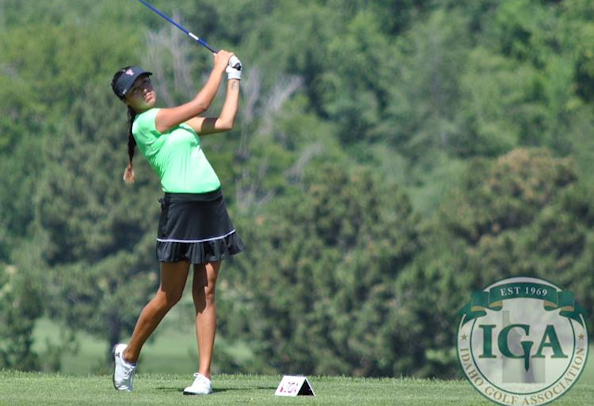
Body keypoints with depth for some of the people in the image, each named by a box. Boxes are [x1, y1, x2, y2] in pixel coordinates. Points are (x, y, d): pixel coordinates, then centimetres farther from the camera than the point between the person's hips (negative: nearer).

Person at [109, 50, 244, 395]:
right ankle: (128, 355, 20)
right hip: (181, 208, -7)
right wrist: (220, 66, 3)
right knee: (170, 296, 0)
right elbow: (201, 104, -7)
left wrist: (234, 78, 13)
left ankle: (204, 376, 0)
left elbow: (225, 121, 12)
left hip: (212, 205, 7)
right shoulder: (145, 121, -6)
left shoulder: (176, 120, 18)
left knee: (205, 293, 2)